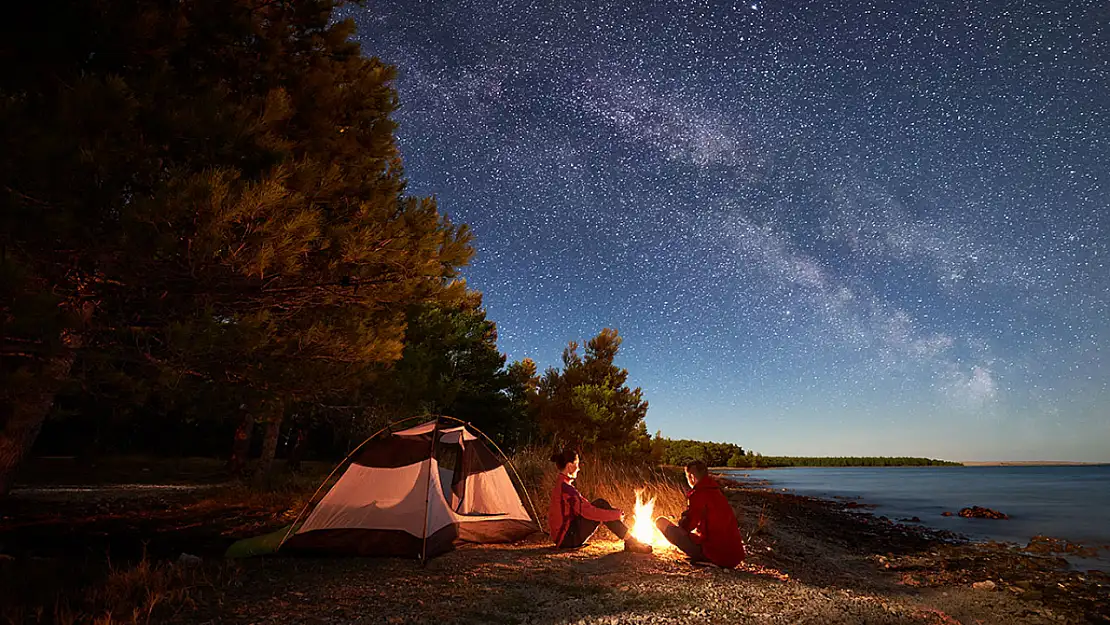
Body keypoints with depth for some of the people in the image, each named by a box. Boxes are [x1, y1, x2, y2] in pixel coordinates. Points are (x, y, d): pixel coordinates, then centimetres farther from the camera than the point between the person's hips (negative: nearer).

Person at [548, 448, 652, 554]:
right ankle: (630, 542, -10)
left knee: (600, 504, 6)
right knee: (601, 505, -15)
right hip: (567, 538, -9)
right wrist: (616, 515, -13)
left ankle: (630, 541, 3)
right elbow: (588, 512, -25)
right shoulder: (565, 488, -20)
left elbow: (584, 507, 16)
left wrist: (615, 512, 9)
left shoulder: (561, 485, 12)